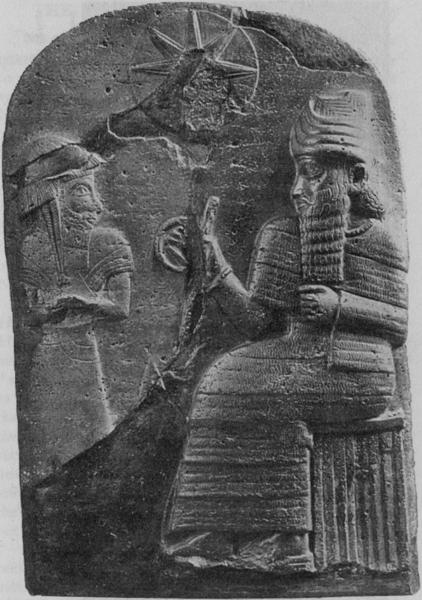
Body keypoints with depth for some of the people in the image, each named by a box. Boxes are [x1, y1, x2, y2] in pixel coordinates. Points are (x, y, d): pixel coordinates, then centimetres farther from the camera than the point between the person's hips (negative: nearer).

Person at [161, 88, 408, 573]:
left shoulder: (378, 241, 1)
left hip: (359, 377, -4)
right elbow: (258, 323, 1)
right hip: (297, 365, 4)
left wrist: (340, 305, -15)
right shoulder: (280, 235, 9)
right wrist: (219, 273, -11)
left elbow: (400, 328, -2)